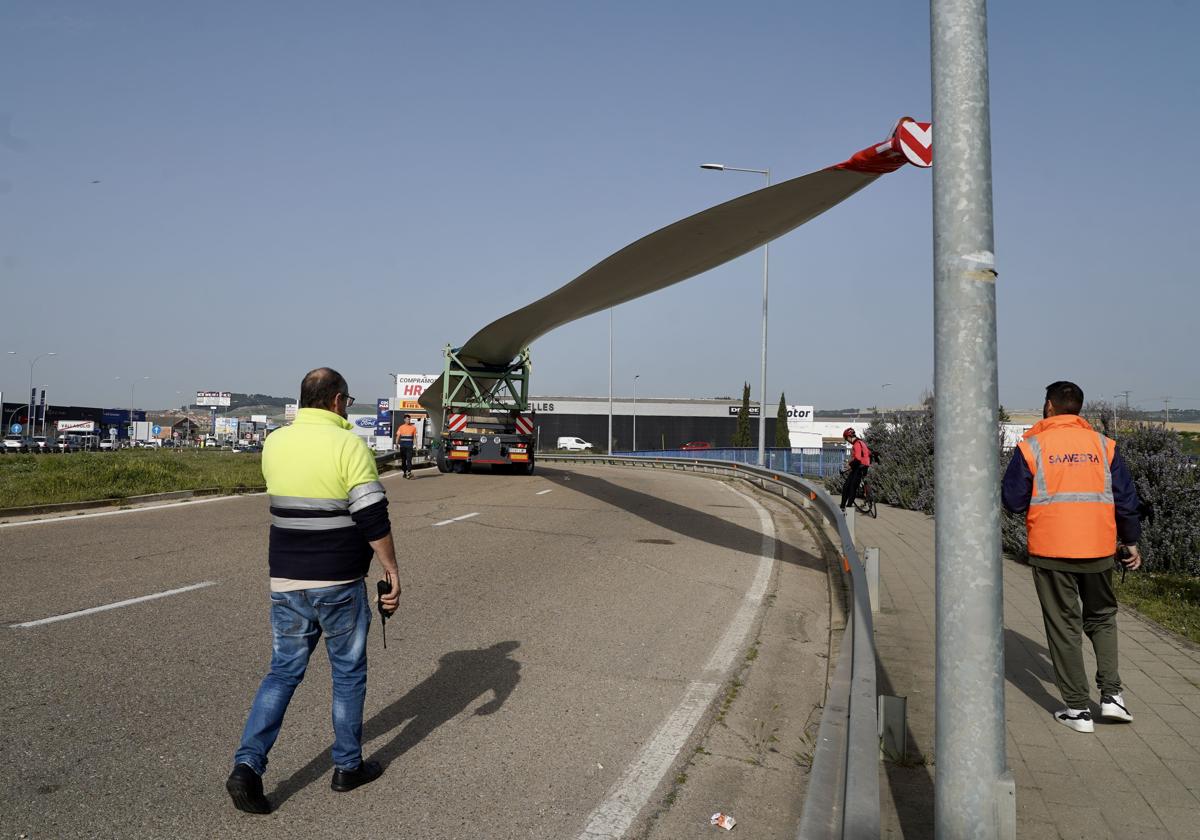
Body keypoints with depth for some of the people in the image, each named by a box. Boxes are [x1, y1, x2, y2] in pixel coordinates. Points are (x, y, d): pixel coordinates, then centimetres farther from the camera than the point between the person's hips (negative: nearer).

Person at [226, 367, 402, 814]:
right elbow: (373, 516, -17)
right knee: (348, 674, 12)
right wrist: (391, 570, -9)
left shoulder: (274, 443, 3)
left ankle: (248, 764, 2)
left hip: (285, 581, 5)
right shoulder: (349, 445, -14)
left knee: (283, 671, 14)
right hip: (339, 584, -4)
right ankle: (348, 767, 23)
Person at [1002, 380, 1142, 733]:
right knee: (1102, 618, 22)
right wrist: (1131, 541, 17)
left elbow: (1013, 501, -5)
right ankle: (1111, 694, 14)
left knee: (1064, 627, 6)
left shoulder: (1032, 446, -6)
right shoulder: (1103, 445, 4)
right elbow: (1126, 499, 6)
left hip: (1050, 552, -3)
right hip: (1099, 549, 3)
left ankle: (1078, 708, 10)